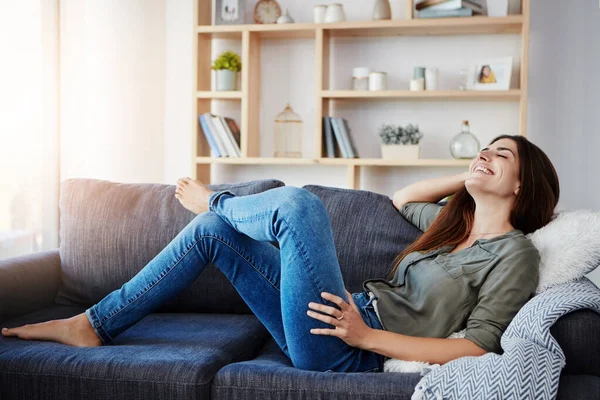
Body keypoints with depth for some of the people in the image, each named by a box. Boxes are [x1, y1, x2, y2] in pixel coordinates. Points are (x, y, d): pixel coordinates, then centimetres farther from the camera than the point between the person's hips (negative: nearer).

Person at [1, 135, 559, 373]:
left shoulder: (514, 254, -6)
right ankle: (95, 325, 13)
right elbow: (401, 199, 36)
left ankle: (218, 202, 14)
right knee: (212, 230, 6)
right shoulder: (452, 222, 18)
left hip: (350, 355, -9)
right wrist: (465, 178, 23)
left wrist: (368, 336, -19)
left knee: (298, 202, -23)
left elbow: (476, 349, -15)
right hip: (346, 317, 9)